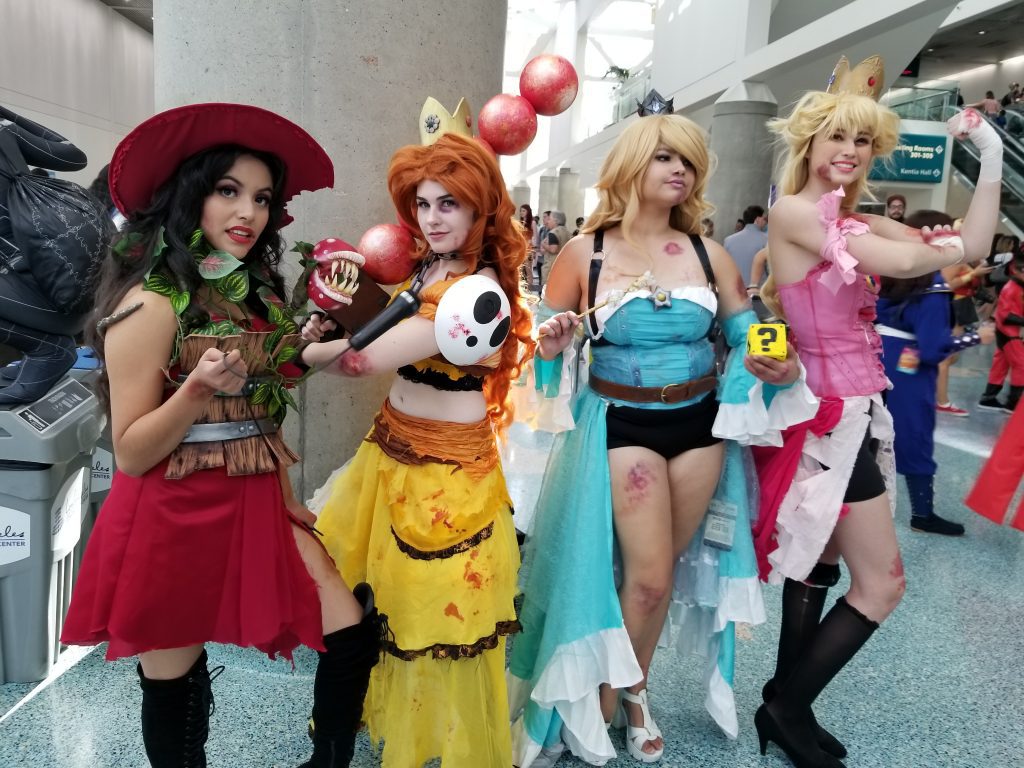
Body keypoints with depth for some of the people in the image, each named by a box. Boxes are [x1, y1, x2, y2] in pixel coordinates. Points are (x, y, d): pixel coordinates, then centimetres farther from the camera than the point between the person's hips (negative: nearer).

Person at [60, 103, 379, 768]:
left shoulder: (256, 292, 7)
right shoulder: (152, 302, -15)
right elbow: (131, 453, -14)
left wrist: (285, 497, 10)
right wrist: (197, 388, -29)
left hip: (258, 506, 7)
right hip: (174, 516, -6)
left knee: (351, 632, 4)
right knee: (174, 691, 11)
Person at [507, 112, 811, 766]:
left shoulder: (708, 254, -1)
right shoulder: (585, 252, -7)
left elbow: (747, 332, 5)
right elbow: (546, 338, -1)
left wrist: (782, 367, -16)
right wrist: (550, 345, -24)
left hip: (700, 424, 4)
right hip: (622, 425, -3)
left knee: (662, 571, 15)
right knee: (647, 577, -3)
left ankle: (634, 691, 39)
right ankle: (602, 701, 25)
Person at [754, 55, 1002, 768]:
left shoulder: (859, 222, 12)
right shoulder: (793, 211, -13)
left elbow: (972, 245, 7)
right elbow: (900, 261, -22)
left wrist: (993, 161, 5)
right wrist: (954, 244, -4)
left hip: (857, 407, 9)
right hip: (828, 410, -9)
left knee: (819, 561, 14)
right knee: (882, 581, -3)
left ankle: (786, 703, 28)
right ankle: (789, 708, 12)